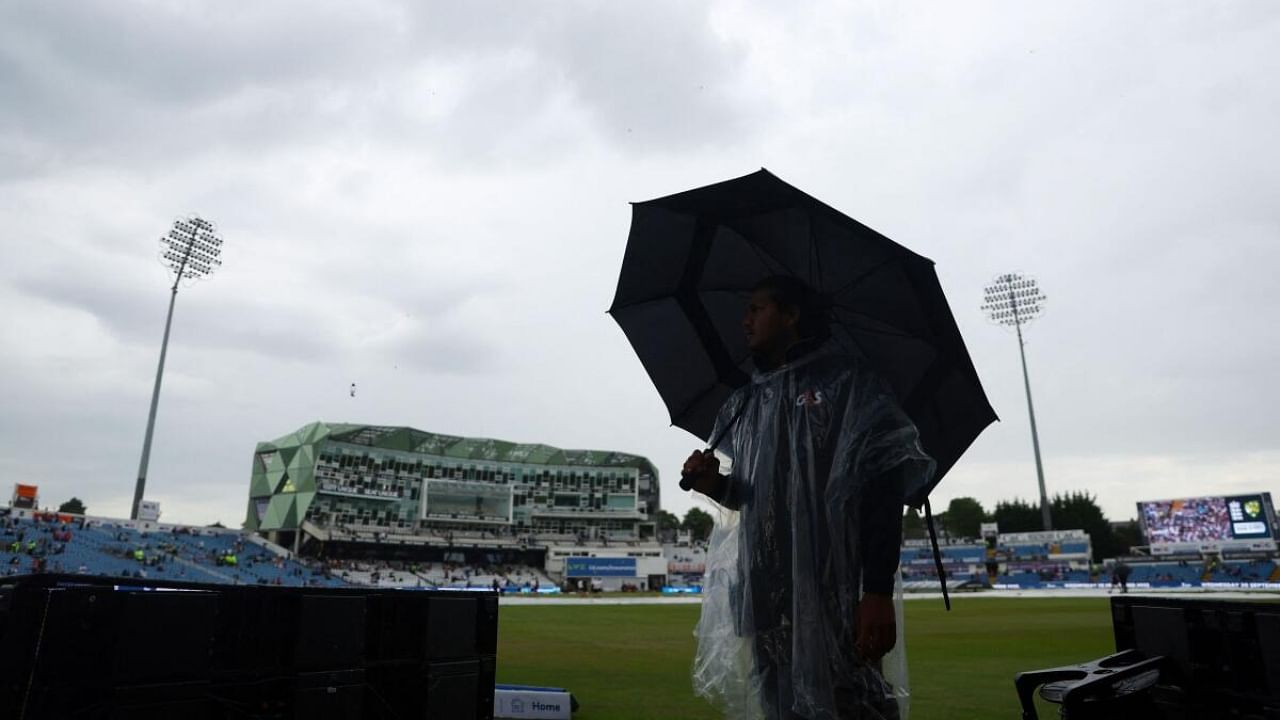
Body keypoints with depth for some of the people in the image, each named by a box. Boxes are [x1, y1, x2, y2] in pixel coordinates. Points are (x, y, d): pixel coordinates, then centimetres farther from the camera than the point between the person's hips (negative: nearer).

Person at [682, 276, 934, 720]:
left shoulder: (846, 382, -2)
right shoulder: (747, 404, 17)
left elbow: (882, 492, -11)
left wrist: (879, 593, -19)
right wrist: (716, 485, 2)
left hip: (834, 601, -6)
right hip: (765, 604, 6)